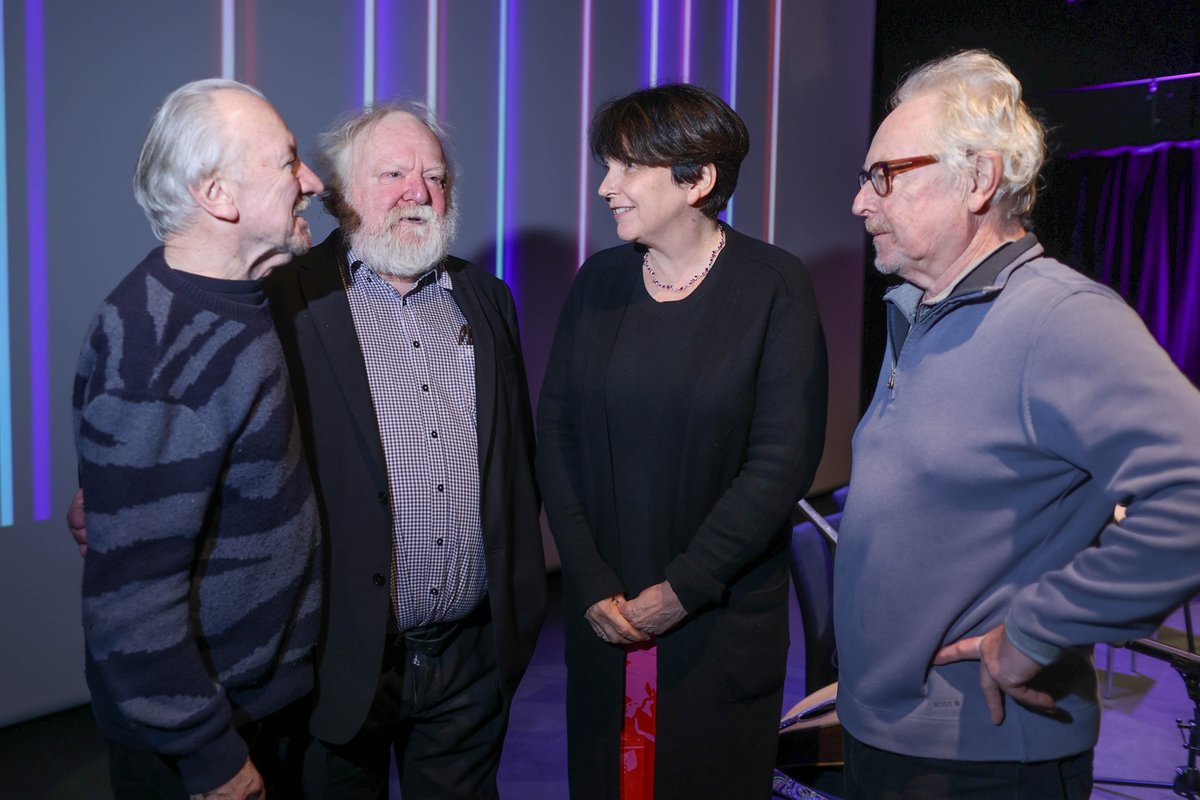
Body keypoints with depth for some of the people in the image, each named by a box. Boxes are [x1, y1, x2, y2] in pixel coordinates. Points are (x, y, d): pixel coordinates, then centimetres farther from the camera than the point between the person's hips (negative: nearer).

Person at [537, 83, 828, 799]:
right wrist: (591, 582, -6)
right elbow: (556, 431, 2)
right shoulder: (599, 281, 3)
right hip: (602, 614, 3)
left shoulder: (775, 286, -9)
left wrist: (684, 588, -14)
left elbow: (784, 456, -13)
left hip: (723, 620, -3)